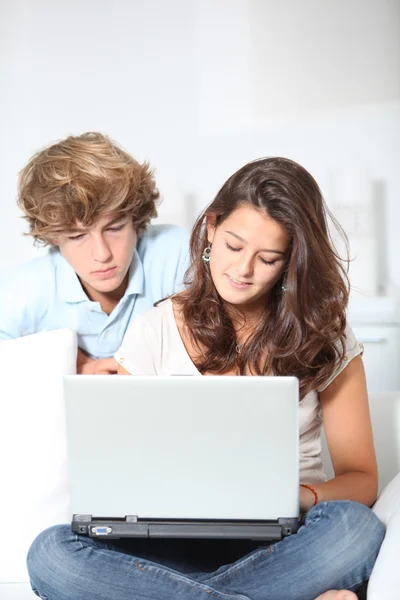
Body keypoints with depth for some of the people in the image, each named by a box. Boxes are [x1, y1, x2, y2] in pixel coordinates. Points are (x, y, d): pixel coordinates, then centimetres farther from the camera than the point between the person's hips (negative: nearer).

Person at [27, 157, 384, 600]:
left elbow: (360, 478, 3)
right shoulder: (156, 330, 7)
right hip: (178, 542, 2)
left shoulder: (325, 339, 5)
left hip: (281, 545, -1)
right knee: (50, 554, -28)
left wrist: (299, 497, -19)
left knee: (357, 530, -34)